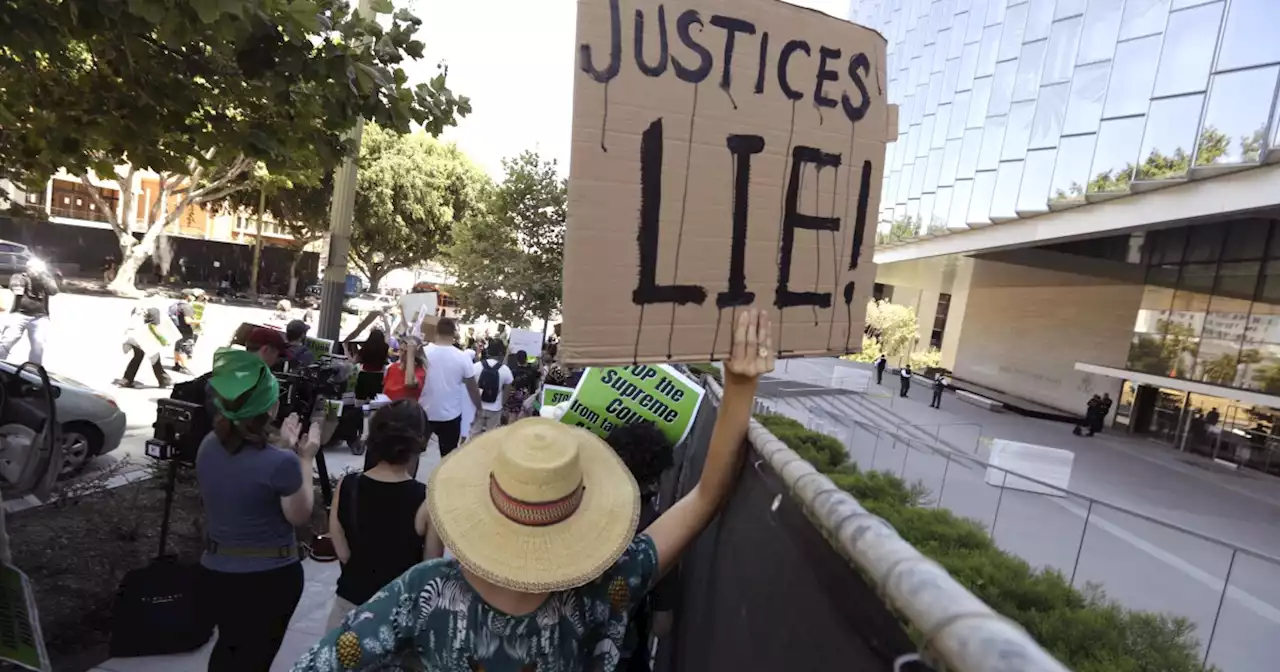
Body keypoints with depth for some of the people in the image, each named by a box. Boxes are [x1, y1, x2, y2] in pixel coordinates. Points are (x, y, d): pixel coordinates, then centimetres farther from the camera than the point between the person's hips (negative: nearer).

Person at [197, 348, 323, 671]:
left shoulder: (209, 446, -8)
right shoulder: (281, 462, -28)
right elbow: (300, 516, -11)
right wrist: (304, 458, -7)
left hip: (217, 570, 6)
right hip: (269, 576, -6)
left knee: (228, 645, 29)